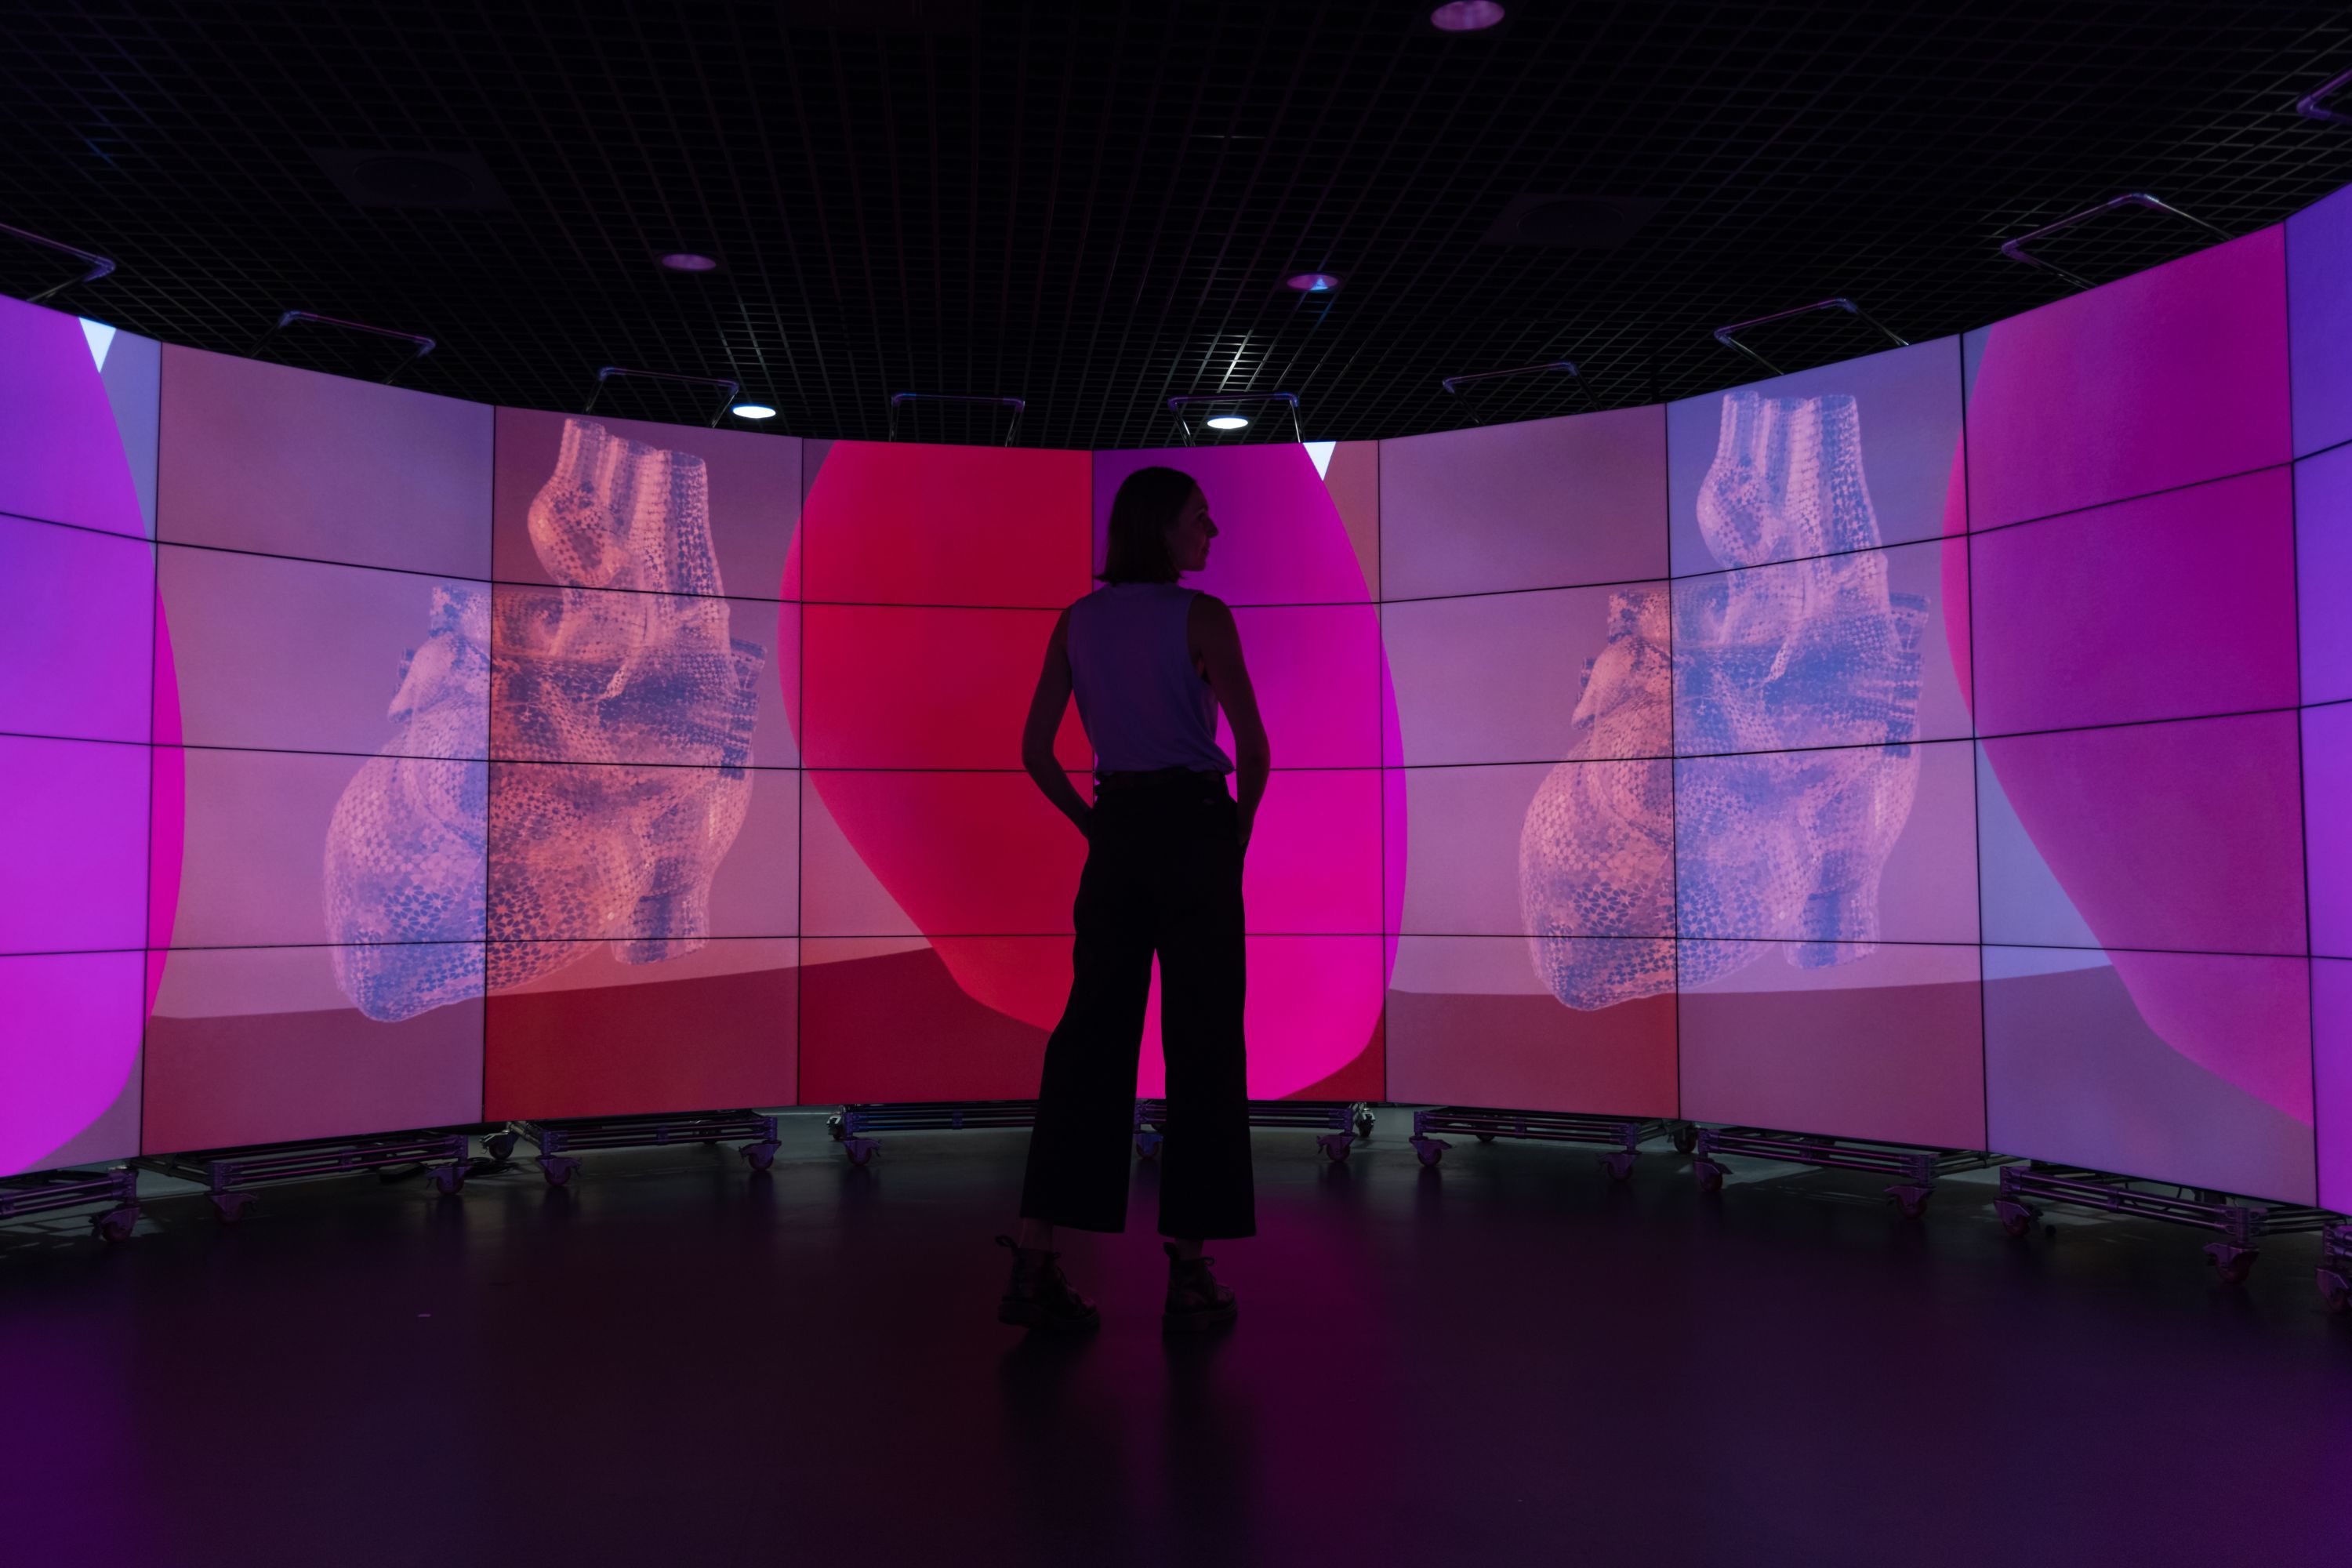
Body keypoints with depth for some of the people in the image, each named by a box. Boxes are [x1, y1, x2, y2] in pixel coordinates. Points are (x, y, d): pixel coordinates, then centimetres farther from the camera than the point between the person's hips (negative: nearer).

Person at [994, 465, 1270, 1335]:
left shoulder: (1077, 621, 9)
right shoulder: (1201, 617, -7)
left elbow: (1035, 751, 8)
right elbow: (1252, 744, -12)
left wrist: (1097, 828, 15)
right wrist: (1238, 837, 2)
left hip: (1113, 830, 5)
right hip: (1193, 827, -5)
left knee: (1090, 1034, 7)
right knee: (1201, 1042, 1)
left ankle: (1035, 1262, 3)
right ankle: (1188, 1273, 5)